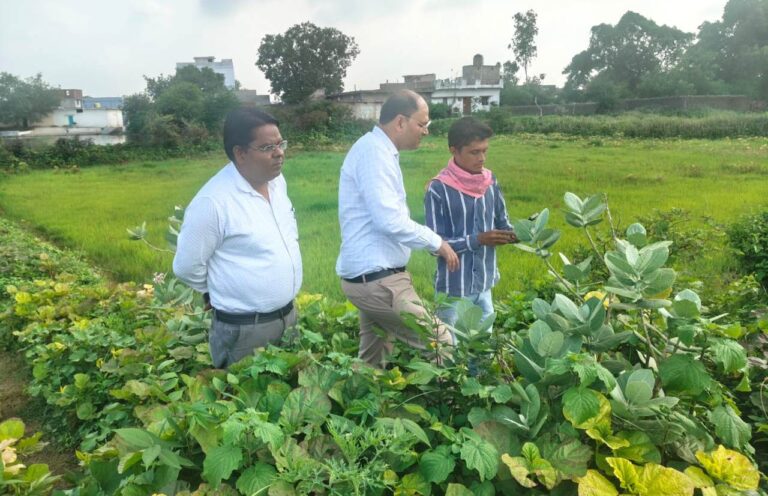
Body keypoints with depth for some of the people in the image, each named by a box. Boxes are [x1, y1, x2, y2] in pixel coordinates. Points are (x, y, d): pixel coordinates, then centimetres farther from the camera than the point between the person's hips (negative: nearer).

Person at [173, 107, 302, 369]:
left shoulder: (278, 181, 1)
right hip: (244, 329, -7)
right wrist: (225, 293, 2)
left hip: (289, 314, 7)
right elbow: (187, 266, -14)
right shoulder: (213, 200, -23)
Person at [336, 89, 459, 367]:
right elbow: (389, 220, -25)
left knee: (373, 361, 17)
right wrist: (437, 243, -13)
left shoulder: (379, 150, 15)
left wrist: (432, 243, 19)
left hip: (371, 275, 10)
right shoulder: (374, 151, -16)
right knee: (442, 345, -6)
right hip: (377, 278, -10)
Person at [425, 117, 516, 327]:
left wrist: (515, 234, -12)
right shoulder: (438, 189, -16)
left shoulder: (490, 182, 2)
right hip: (454, 290, -5)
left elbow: (503, 224, 10)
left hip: (485, 286, 5)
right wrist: (477, 240, -24)